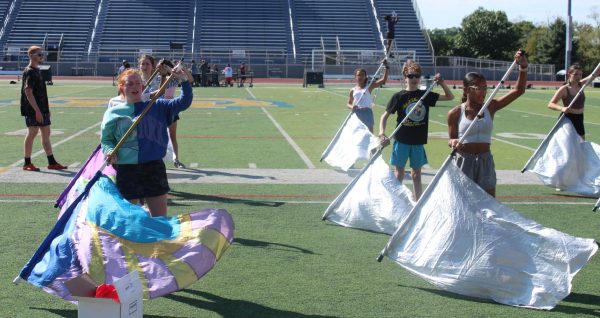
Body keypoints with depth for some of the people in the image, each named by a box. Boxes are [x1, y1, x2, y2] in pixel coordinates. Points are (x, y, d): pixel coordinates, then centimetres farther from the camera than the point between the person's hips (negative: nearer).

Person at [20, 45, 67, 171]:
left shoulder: (37, 70, 15)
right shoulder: (29, 72, -13)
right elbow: (28, 92, -20)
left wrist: (46, 108, 19)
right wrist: (37, 111, -24)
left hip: (42, 108, 10)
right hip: (32, 109, -9)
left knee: (46, 134, 10)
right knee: (32, 133, -4)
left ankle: (52, 162, 16)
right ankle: (27, 163, 5)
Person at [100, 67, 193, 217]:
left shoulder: (157, 107, 7)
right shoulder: (113, 113, 5)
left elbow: (183, 102, -2)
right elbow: (106, 140, 10)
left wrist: (186, 82, -18)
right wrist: (110, 151, -11)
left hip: (154, 168, 1)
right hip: (126, 170, 0)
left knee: (161, 219, 3)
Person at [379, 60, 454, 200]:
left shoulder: (425, 95, 3)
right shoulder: (398, 97, -5)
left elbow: (450, 97, 9)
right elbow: (385, 116, -1)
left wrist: (441, 83, -5)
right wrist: (382, 133, -14)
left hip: (418, 141, 3)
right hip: (401, 141, -3)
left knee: (416, 174, 12)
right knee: (399, 174, 3)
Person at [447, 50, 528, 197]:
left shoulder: (490, 107, 1)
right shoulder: (455, 113, -6)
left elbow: (518, 90, -3)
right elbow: (451, 139, 3)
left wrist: (523, 67, -16)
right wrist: (454, 142, -21)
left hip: (485, 162, 3)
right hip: (463, 161, -3)